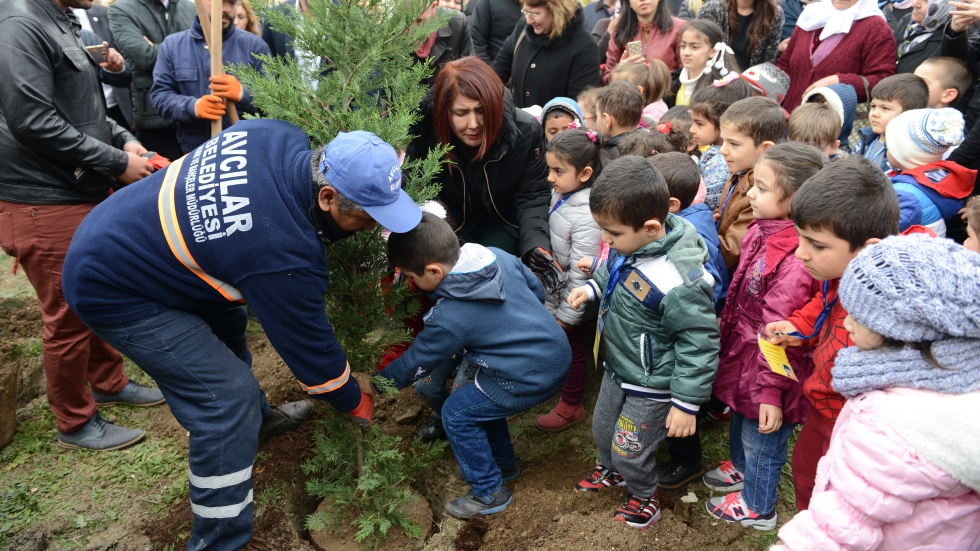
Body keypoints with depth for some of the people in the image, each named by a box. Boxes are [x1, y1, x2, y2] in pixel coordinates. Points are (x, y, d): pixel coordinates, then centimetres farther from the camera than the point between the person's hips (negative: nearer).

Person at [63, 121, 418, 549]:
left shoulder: (278, 138, -13)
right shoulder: (283, 255, -32)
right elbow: (310, 345, -17)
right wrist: (356, 403, -1)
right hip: (111, 290, -9)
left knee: (225, 321, 26)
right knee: (227, 398, -11)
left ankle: (254, 420, 49)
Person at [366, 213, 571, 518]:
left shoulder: (449, 319, -20)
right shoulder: (498, 257, -4)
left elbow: (413, 365, -6)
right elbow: (538, 291, 10)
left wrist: (373, 383, 11)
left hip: (532, 379, -9)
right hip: (559, 352, 9)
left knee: (457, 413, 5)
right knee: (478, 395, 24)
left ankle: (489, 493, 18)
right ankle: (504, 463, 41)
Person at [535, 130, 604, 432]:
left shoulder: (587, 216, -30)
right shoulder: (559, 194, -6)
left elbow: (581, 272, -26)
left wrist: (566, 314, -19)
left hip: (571, 302, -7)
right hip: (552, 291, 7)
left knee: (571, 349, 14)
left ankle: (571, 406, 35)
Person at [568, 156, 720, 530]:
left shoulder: (678, 283, -37)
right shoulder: (630, 244, -12)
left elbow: (699, 345, -27)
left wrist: (686, 403, -20)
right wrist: (592, 289, -3)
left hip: (650, 386, -8)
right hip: (617, 368, 8)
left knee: (630, 450, 13)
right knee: (602, 428, 28)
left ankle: (644, 496, 44)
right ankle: (611, 470, 60)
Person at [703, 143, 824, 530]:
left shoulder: (795, 260, -33)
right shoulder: (761, 231, -5)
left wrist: (770, 392, -22)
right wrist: (726, 324, 22)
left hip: (767, 367, -9)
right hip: (743, 352, 9)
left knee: (761, 439, 15)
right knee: (740, 418, 31)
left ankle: (757, 507, 40)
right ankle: (741, 468, 59)